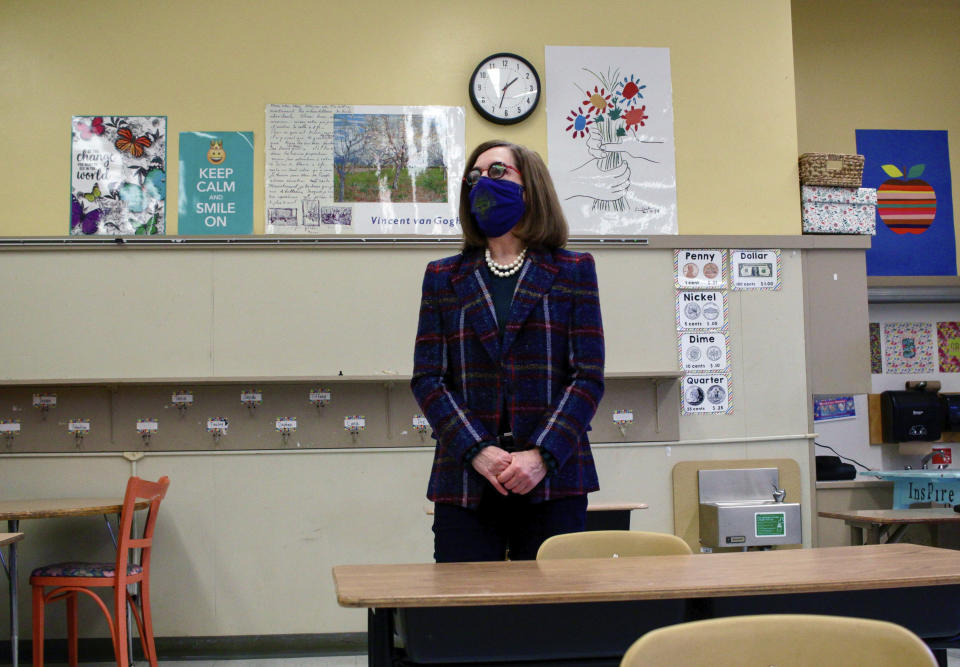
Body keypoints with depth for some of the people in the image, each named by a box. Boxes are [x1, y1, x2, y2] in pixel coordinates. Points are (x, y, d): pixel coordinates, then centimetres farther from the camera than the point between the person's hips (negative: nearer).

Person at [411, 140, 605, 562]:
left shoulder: (572, 272, 8)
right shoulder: (443, 278, 12)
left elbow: (589, 376, 1)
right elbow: (427, 378, 4)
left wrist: (542, 456, -12)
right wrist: (478, 452, -11)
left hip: (553, 481, -1)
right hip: (465, 483, 1)